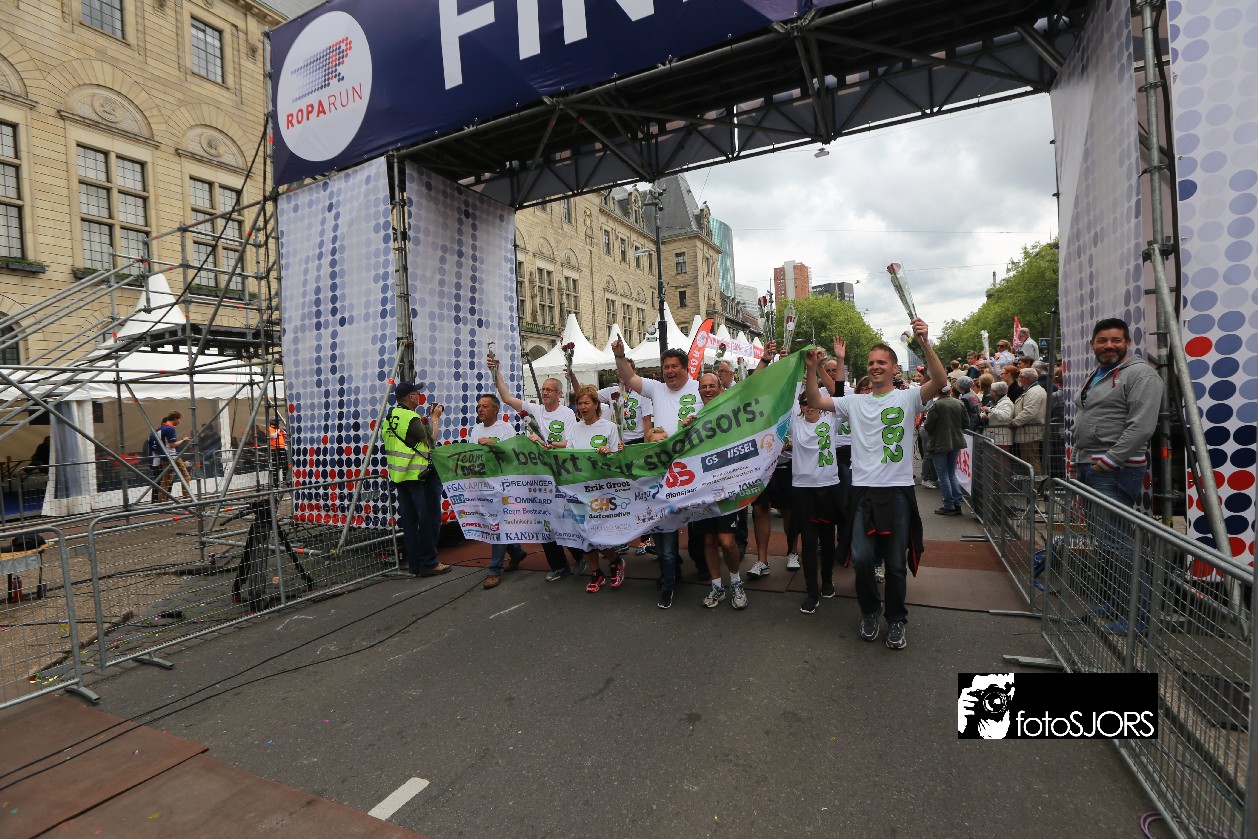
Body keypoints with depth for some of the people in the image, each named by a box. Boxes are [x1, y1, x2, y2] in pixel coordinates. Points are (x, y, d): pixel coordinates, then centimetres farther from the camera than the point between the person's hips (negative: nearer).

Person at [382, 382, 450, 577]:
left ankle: (414, 563, 18)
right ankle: (428, 564, 2)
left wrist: (428, 419, 17)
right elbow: (431, 440, -12)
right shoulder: (411, 418, -17)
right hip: (419, 474, -9)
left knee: (409, 520, 12)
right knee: (429, 519, -1)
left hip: (399, 475, 9)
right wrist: (435, 418, 1)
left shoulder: (389, 418, 10)